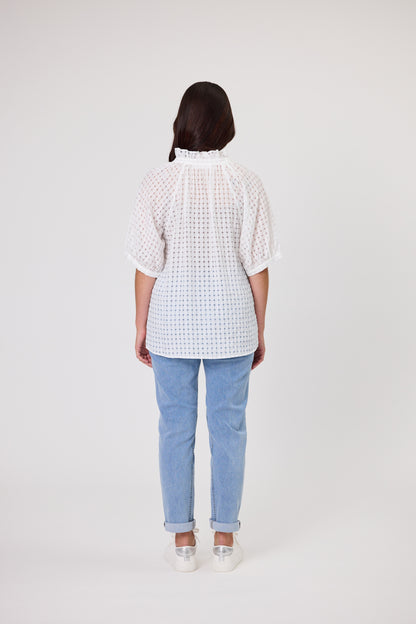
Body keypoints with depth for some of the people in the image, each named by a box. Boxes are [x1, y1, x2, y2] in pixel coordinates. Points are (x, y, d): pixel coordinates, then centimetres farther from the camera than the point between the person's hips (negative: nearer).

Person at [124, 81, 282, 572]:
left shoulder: (158, 182, -8)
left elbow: (147, 266, -7)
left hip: (171, 324, 0)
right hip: (230, 323, 1)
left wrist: (141, 328, 5)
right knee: (228, 427, 11)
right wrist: (259, 331, 6)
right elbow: (257, 267, -4)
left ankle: (182, 541, 23)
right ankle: (225, 540, 23)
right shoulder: (247, 183, -6)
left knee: (176, 427, 11)